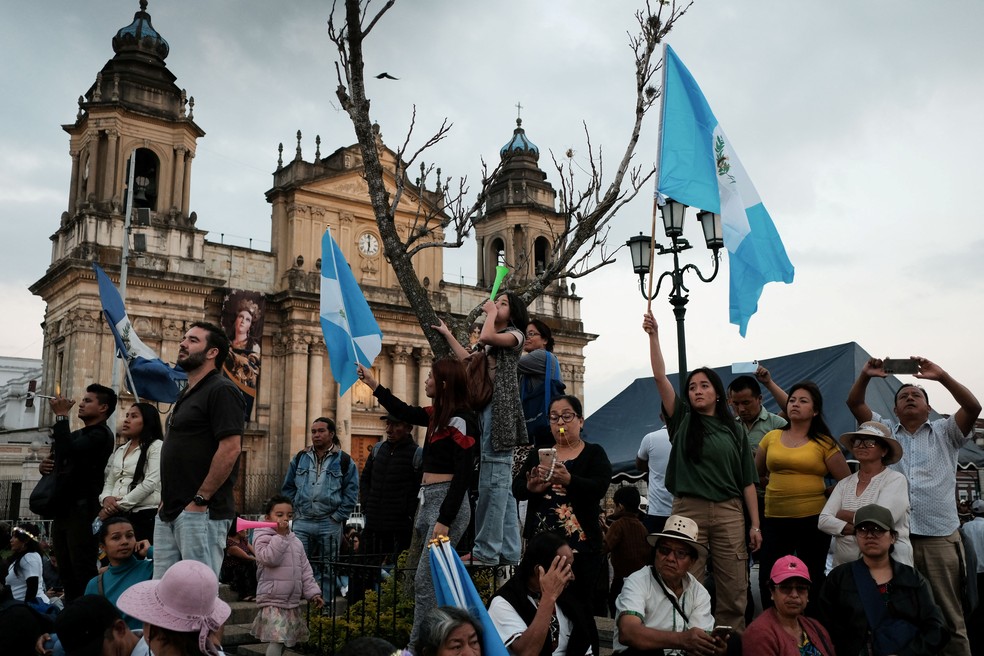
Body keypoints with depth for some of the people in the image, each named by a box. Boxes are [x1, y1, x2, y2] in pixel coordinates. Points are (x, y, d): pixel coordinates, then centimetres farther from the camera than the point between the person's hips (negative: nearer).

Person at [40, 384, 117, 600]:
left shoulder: (101, 434, -7)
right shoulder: (76, 435, 23)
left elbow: (69, 452, -23)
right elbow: (60, 462, 27)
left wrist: (61, 416, -15)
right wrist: (44, 465, 4)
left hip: (81, 509, -9)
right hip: (62, 508, 9)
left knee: (83, 570, -13)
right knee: (67, 571, 10)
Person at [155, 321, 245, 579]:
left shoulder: (221, 390, -10)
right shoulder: (187, 395, 21)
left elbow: (230, 449, -20)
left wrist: (200, 499, -18)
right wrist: (167, 498, 15)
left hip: (200, 513, -10)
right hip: (169, 513, 10)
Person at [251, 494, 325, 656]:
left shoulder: (295, 541, 13)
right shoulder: (263, 537, -7)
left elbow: (305, 570, 14)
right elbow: (269, 558, -25)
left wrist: (313, 592, 7)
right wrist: (280, 535, -20)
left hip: (293, 601, 7)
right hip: (272, 600, -7)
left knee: (288, 639, 15)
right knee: (276, 639, -18)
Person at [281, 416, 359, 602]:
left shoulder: (344, 461, 2)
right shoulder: (300, 458, 10)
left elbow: (351, 492, -1)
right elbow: (288, 487, 14)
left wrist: (338, 516, -8)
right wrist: (295, 510, 3)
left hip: (330, 524, -2)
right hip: (302, 523, 2)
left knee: (327, 569, 7)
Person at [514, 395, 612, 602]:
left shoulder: (594, 453, 5)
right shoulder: (539, 454, 16)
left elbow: (599, 489, -11)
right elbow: (516, 488, 9)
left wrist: (568, 480, -28)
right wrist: (530, 488, -15)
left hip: (580, 542, -3)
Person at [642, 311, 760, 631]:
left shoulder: (735, 429, 10)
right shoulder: (683, 420, 7)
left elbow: (747, 480, 8)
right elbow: (660, 377, -5)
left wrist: (755, 524, 3)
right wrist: (653, 335, -13)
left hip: (728, 512, 1)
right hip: (688, 510, -1)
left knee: (734, 588, 3)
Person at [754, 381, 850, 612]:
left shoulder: (823, 443, -2)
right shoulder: (771, 438, 7)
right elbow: (755, 475, 17)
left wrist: (817, 490, 5)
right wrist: (781, 487, 10)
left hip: (812, 520, -2)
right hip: (774, 519, 3)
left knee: (813, 582, 10)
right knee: (768, 580, 2)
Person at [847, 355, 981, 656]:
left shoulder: (945, 432, 11)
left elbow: (973, 407, -5)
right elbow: (854, 404, 6)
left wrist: (942, 377, -16)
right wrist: (865, 376, -11)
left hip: (940, 536, -1)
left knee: (949, 613, 2)